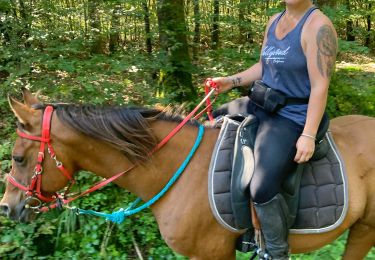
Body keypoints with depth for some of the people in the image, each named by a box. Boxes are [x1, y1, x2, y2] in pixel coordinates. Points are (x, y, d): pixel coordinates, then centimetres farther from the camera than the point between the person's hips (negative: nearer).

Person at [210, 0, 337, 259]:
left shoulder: (318, 26, -17)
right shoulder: (274, 21, 8)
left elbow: (320, 87, -21)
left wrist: (309, 136, -24)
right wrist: (231, 81, 5)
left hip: (291, 118, -9)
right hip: (262, 106, 9)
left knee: (262, 189, -26)